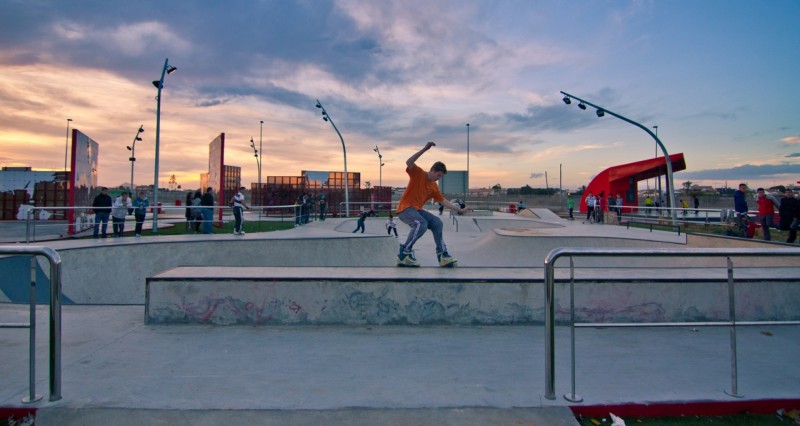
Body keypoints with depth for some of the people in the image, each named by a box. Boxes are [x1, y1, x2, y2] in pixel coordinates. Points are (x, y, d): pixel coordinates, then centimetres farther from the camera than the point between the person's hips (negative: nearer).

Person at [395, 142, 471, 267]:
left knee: (437, 223, -2)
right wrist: (424, 149, -29)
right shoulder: (418, 173, -7)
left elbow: (444, 201, 16)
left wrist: (460, 210, 13)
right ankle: (404, 254, -24)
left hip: (417, 210, 8)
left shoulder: (434, 187, 11)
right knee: (422, 224, -31)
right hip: (405, 208, -8)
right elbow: (408, 162, -26)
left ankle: (442, 255, 3)